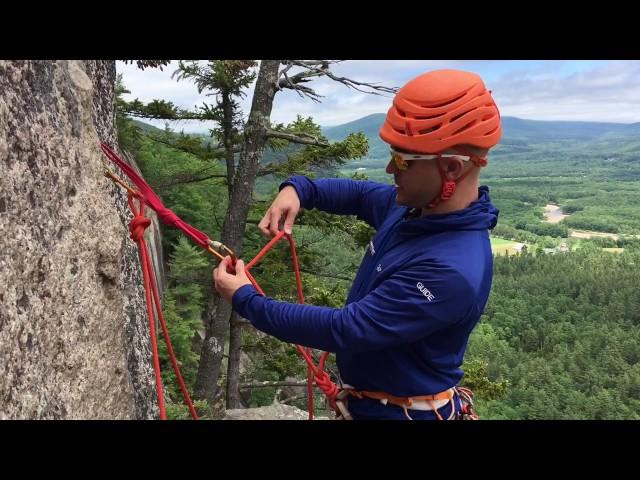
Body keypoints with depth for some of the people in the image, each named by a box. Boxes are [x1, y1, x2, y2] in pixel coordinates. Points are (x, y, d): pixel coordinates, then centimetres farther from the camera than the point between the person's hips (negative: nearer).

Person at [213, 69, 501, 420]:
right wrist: (298, 189, -9)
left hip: (401, 412, -8)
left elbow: (343, 330, -32)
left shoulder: (451, 270, -34)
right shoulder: (415, 208, -8)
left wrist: (246, 301, -24)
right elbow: (359, 194, 11)